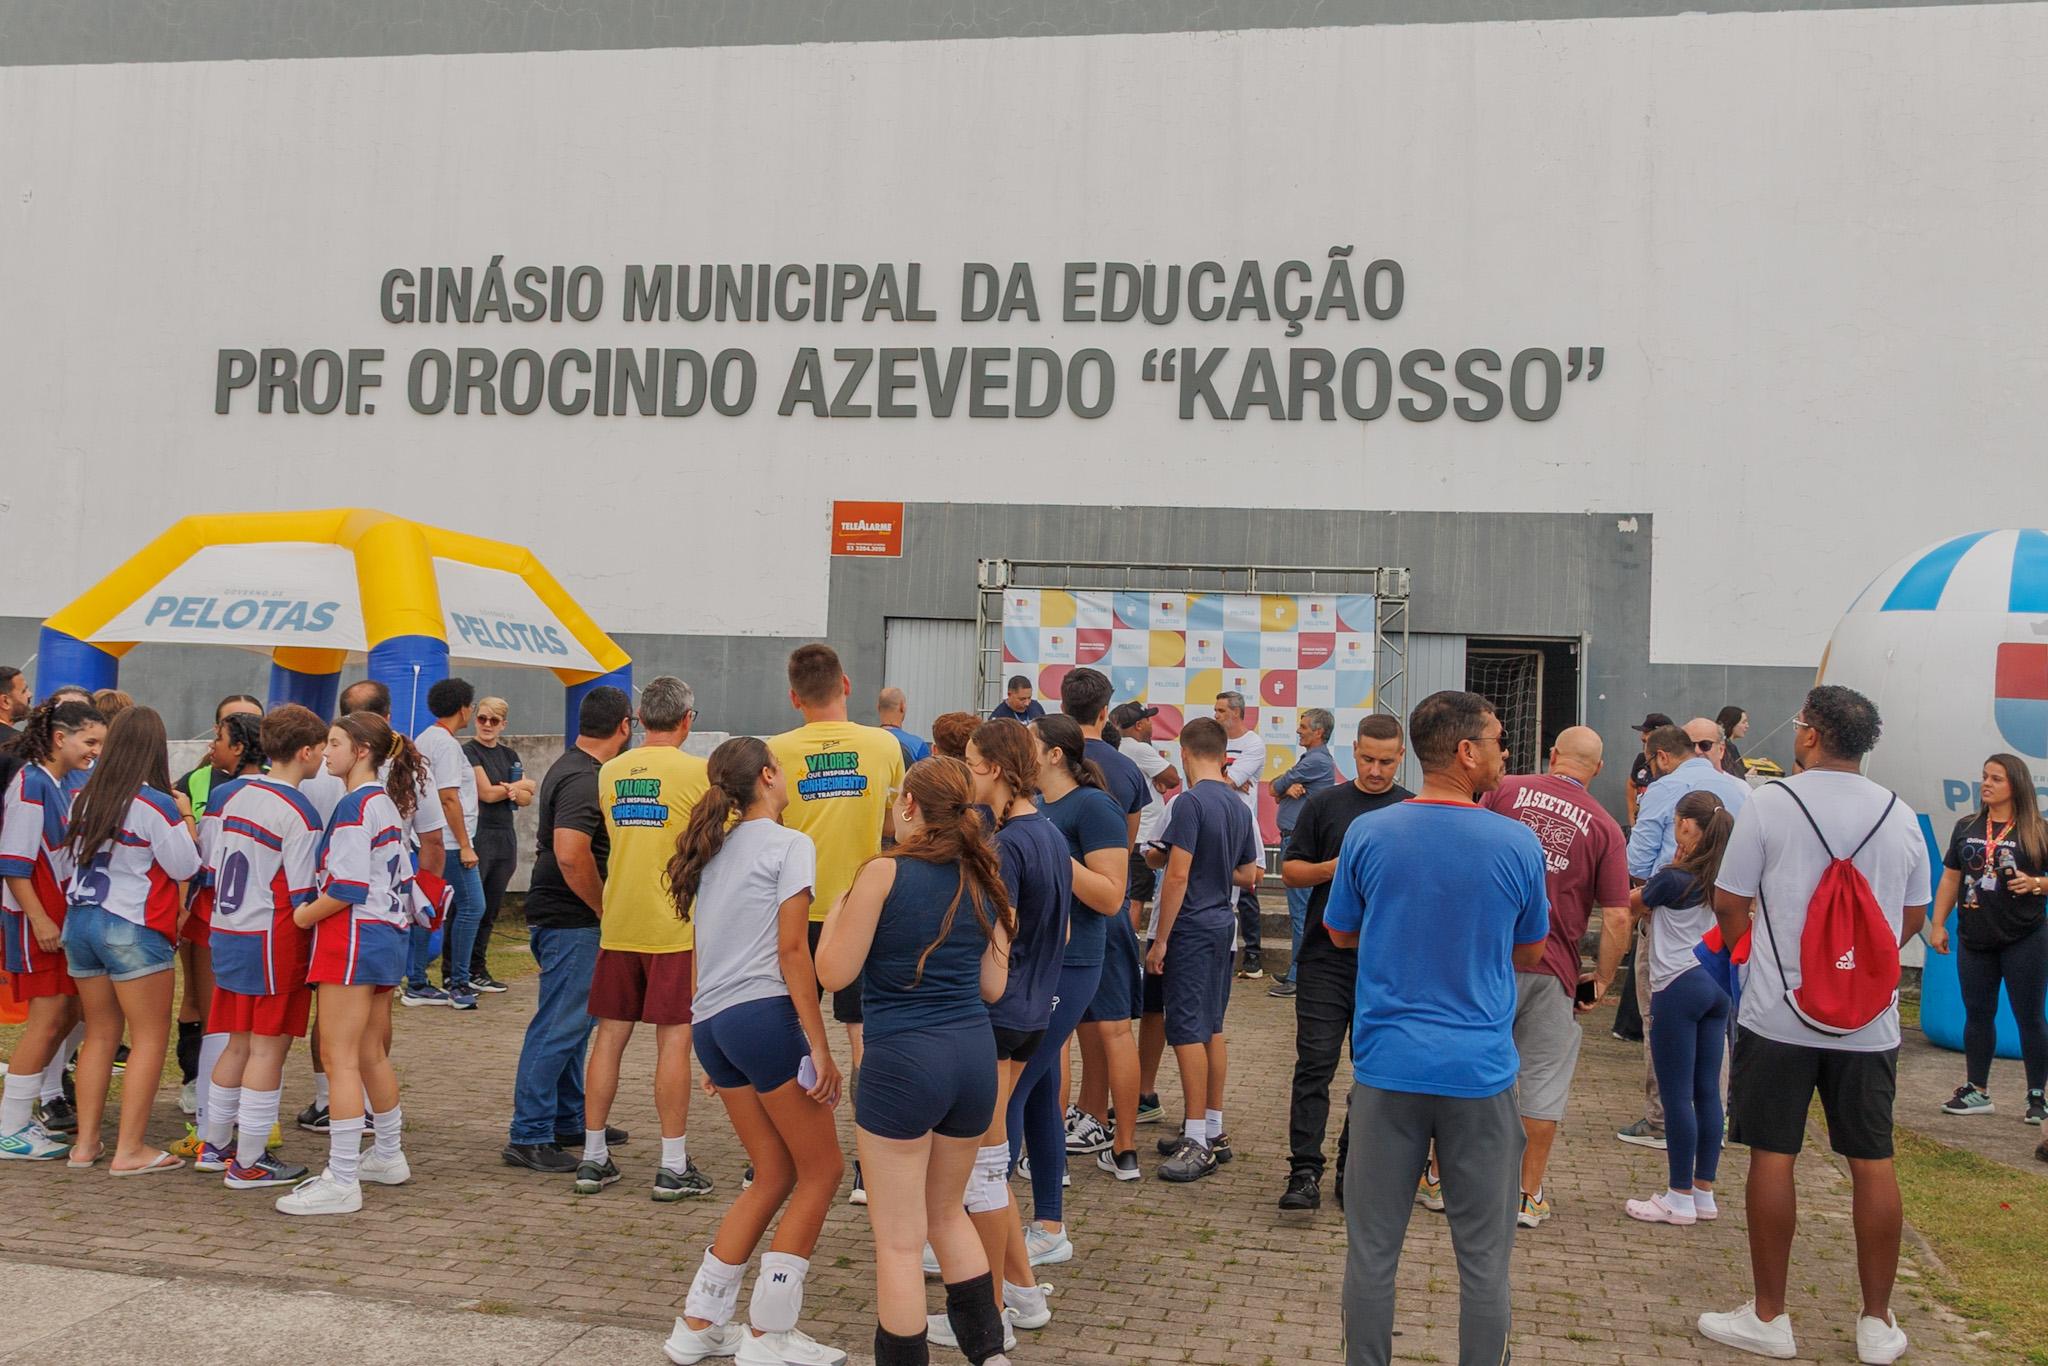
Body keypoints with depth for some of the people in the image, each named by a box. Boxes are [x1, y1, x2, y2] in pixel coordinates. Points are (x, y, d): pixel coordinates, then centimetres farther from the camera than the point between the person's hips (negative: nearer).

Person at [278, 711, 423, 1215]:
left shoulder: (355, 807, -14)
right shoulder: (388, 804, 14)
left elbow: (346, 889, -20)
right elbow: (401, 878, 18)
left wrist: (299, 918, -9)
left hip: (354, 937, -10)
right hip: (389, 934, 10)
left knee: (339, 1058, -7)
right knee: (372, 1054, 19)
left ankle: (342, 1182, -6)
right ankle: (388, 1156, 31)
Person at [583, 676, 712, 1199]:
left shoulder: (610, 772, 8)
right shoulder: (697, 772, -9)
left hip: (617, 924, 5)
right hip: (675, 924, -5)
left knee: (609, 1037, 10)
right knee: (674, 1040, 0)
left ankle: (593, 1157, 17)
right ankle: (673, 1166, 4)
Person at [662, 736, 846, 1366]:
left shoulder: (715, 850, 20)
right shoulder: (789, 844, -3)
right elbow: (792, 950, -11)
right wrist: (820, 1048, -12)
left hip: (710, 1023, 8)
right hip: (762, 1013, -8)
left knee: (775, 1177, 16)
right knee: (822, 1169, 4)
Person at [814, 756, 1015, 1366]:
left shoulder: (884, 873, -10)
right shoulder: (983, 879, 7)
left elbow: (834, 973, -7)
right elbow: (993, 986, 11)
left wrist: (834, 915, 11)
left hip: (902, 1060, -6)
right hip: (975, 1055, 7)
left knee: (899, 1238, 6)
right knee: (947, 1212, 26)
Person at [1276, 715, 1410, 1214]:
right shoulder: (1324, 804, 6)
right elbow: (1290, 870, 7)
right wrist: (1331, 868, -12)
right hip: (1326, 956, -1)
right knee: (1314, 1064, -5)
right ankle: (1305, 1172, -2)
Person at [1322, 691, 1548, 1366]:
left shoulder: (1368, 835, -5)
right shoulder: (1518, 844, -7)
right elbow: (1529, 955, 7)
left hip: (1388, 1066, 1)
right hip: (1480, 1070, -1)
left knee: (1373, 1249, 11)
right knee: (1484, 1256, 12)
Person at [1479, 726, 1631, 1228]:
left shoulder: (1506, 791, 0)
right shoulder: (1605, 828, 0)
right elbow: (1617, 918, -4)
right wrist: (1602, 980, 8)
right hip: (1552, 969, 0)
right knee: (1543, 1081, 10)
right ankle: (1529, 1197, 16)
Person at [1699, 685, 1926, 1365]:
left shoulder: (1769, 804, -9)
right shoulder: (1901, 816, 3)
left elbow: (1729, 906, -5)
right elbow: (1913, 917, 13)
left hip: (1779, 1014, -3)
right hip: (1869, 1021, 4)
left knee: (1772, 1158, 4)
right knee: (1873, 1162, 11)